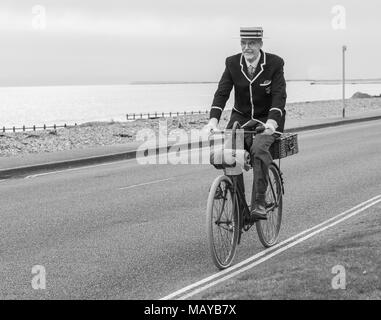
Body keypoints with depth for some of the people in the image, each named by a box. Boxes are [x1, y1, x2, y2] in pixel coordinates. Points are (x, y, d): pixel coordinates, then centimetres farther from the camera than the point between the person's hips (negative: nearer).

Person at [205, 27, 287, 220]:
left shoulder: (274, 63, -10)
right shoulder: (232, 63, -3)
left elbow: (279, 95, -18)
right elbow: (222, 92, -10)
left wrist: (271, 121, -35)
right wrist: (213, 119, -26)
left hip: (267, 119, -3)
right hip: (241, 118, 3)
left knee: (258, 148, -34)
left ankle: (260, 203, -32)